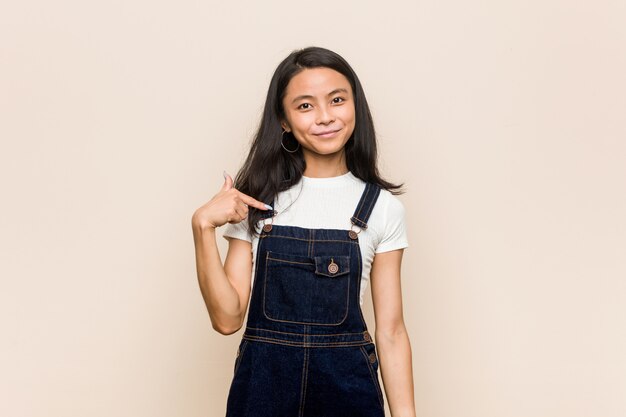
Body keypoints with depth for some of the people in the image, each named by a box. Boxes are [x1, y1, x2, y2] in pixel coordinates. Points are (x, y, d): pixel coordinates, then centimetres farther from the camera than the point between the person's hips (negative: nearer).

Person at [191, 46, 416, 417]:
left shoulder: (382, 207, -3)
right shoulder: (256, 201, -1)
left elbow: (391, 332, -3)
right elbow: (228, 318, -7)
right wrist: (203, 227, -16)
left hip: (347, 387, 0)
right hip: (262, 385, 1)